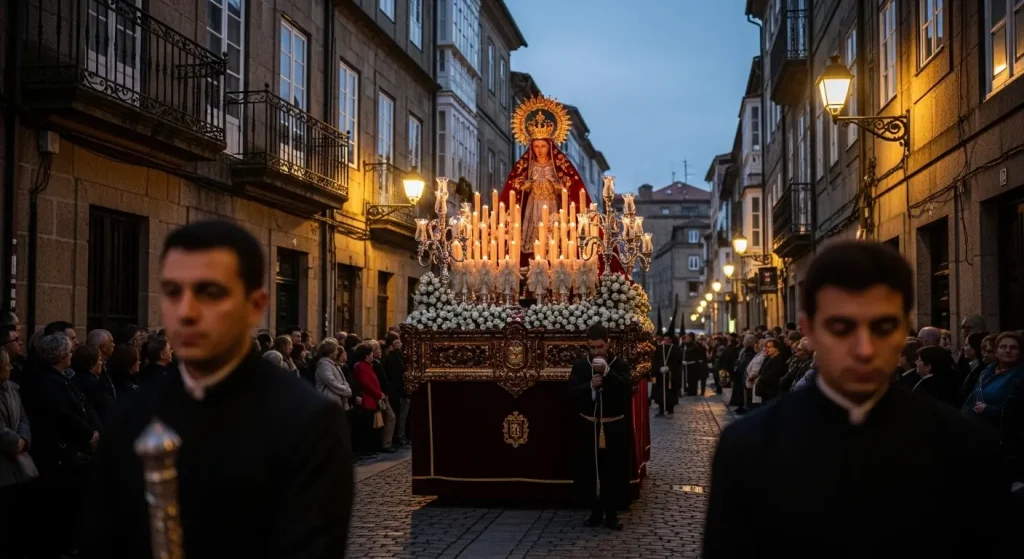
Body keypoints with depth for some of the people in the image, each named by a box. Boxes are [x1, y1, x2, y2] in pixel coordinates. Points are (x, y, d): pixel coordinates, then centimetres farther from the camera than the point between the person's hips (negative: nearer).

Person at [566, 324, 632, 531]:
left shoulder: (620, 364, -2)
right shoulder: (580, 365, 2)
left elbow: (627, 389, -17)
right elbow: (570, 393, -4)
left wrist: (607, 371, -29)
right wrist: (589, 386, -21)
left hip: (614, 427, -1)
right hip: (588, 426, 1)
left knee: (614, 471, 1)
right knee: (590, 471, 3)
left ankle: (612, 513, 12)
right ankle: (595, 511, 16)